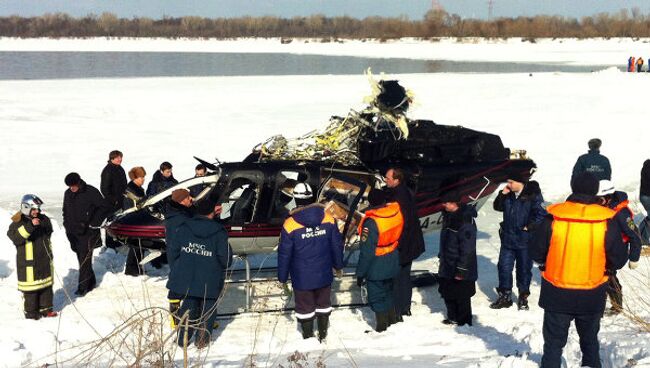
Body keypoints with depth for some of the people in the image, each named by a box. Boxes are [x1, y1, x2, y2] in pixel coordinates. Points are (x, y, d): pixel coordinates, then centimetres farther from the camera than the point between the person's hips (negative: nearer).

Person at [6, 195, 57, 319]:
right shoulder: (18, 223, -12)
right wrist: (30, 226, -39)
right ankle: (30, 311, 13)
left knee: (46, 284, 13)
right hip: (28, 261, -6)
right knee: (30, 287, 0)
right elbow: (15, 237, -30)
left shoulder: (44, 220, 6)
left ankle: (45, 308, 26)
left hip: (44, 260, 6)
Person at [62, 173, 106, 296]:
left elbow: (103, 207, -7)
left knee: (85, 259, -9)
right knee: (81, 258, 11)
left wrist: (93, 224, -10)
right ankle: (91, 282, 23)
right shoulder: (68, 194, 9)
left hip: (87, 232, -6)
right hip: (73, 233, 6)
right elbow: (65, 211, 22)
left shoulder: (91, 192, -10)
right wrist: (67, 226, 13)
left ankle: (83, 286, -4)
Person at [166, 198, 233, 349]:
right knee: (208, 307, 13)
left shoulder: (184, 228, -1)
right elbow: (226, 258, -9)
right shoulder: (219, 232, -8)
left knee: (189, 305, 17)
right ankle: (202, 339, 12)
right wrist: (222, 268, 14)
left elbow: (172, 250, 2)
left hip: (186, 278, 3)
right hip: (210, 281, -3)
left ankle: (183, 338, 17)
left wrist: (175, 269, 15)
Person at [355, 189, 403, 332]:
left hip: (376, 268, -6)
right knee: (388, 293, 24)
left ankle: (382, 329, 18)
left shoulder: (371, 222, -27)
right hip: (392, 265, 6)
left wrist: (360, 273, -13)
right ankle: (392, 322, 38)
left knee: (377, 298, 9)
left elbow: (366, 251, -22)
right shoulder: (396, 212, -11)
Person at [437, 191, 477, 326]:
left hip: (460, 269, -9)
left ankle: (463, 322, 17)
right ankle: (453, 317, 35)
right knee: (447, 293, 19)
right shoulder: (449, 216, 6)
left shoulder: (466, 221, -24)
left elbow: (467, 249, -24)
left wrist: (461, 270, -22)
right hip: (448, 267, 9)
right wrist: (442, 257, 24)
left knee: (462, 297, 3)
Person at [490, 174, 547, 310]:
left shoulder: (533, 195, -15)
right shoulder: (509, 195, 3)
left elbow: (541, 214, -16)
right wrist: (502, 194, -3)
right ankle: (504, 296, 19)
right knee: (504, 267, 7)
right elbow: (497, 207, 13)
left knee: (524, 269, 8)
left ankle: (523, 298, 23)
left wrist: (529, 227, -15)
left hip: (525, 240, -5)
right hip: (508, 239, 5)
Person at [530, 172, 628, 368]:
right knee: (590, 340, 23)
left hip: (556, 294, -1)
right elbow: (619, 260, -6)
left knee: (554, 340, 13)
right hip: (592, 296, 1)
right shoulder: (607, 221, -13)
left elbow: (536, 253, -5)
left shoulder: (553, 217, -14)